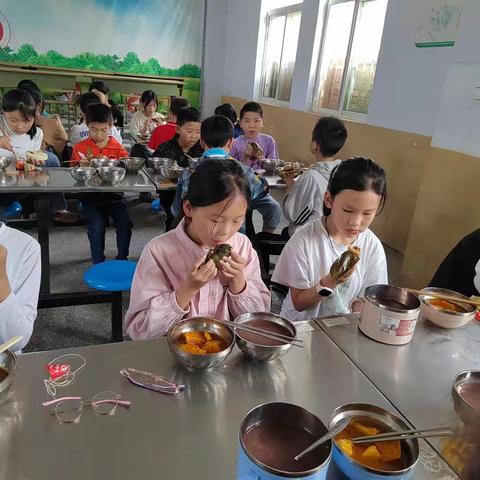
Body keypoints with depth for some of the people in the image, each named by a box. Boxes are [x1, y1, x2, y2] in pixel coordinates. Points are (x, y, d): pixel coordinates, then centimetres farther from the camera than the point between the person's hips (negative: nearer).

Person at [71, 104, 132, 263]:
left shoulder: (118, 148, 5)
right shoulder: (80, 147, 6)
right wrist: (81, 165, -15)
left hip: (114, 195, 1)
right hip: (91, 196, 0)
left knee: (125, 223, -19)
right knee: (97, 224, -23)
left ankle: (122, 259, 2)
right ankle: (98, 262, -4)